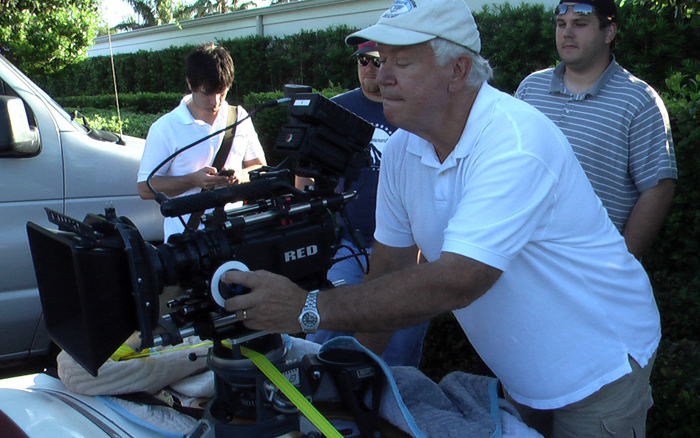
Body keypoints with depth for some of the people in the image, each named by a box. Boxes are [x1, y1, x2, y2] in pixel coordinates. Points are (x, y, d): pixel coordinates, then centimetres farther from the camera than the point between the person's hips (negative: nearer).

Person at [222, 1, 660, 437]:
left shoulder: (516, 143, -30)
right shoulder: (402, 148, -6)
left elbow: (457, 282, -38)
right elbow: (389, 267, 0)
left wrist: (309, 309, -37)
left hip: (600, 365, -5)